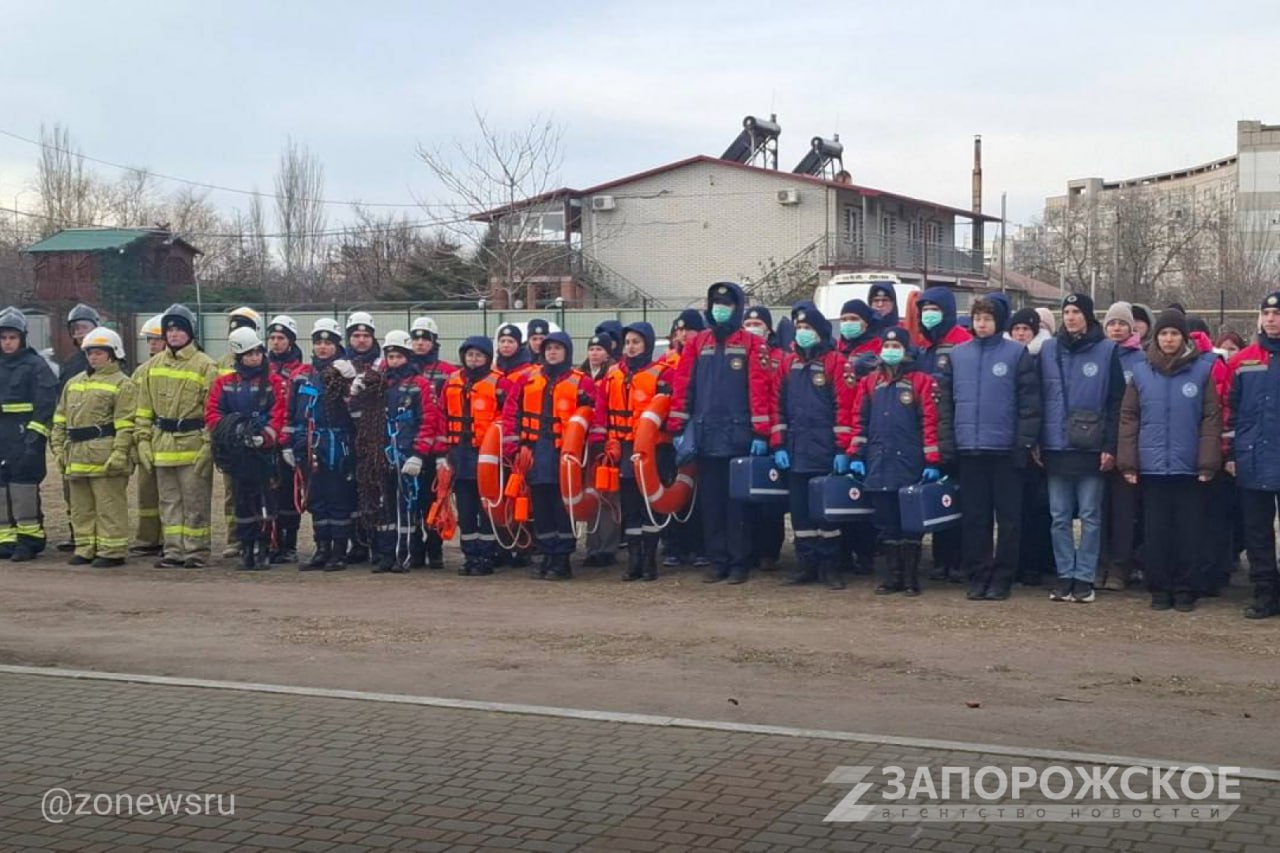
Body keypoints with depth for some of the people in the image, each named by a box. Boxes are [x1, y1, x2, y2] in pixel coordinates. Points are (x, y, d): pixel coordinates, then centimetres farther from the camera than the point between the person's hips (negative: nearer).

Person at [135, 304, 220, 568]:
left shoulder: (205, 366, -5)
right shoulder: (154, 365, 12)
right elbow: (144, 407, 13)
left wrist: (208, 445, -13)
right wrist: (143, 439, 5)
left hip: (192, 444, -5)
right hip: (162, 444, 6)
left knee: (195, 501, 0)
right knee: (169, 501, 10)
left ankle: (197, 551, 7)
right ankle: (173, 551, 16)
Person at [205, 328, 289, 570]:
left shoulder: (275, 382, 1)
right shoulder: (225, 383, 10)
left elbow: (280, 416, -7)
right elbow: (212, 413, 5)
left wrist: (264, 437, -19)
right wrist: (227, 432, -11)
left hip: (264, 452, -3)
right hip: (236, 454, 3)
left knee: (265, 500, -3)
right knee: (242, 501, 8)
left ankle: (264, 550, 3)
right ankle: (246, 550, 15)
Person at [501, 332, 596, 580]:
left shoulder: (581, 382, 1)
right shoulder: (528, 379, 11)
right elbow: (511, 412, 9)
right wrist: (514, 445, 1)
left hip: (564, 454, -4)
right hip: (535, 453, 4)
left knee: (563, 507, -2)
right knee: (541, 507, 8)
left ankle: (562, 561, 4)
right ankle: (547, 557, 16)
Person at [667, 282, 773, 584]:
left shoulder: (752, 344, -1)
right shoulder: (697, 343, 10)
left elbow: (760, 389, -7)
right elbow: (682, 386, 8)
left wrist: (760, 433, -12)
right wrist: (678, 429, 2)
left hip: (738, 437, -3)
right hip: (705, 437, 4)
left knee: (737, 501, 1)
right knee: (711, 501, 7)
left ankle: (739, 562, 8)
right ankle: (716, 561, 15)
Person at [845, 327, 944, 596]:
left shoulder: (922, 381, -3)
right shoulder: (869, 382, 11)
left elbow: (930, 422, -7)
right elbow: (860, 420, 11)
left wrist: (932, 461, -11)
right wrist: (856, 455, 4)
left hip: (910, 464, -4)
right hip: (878, 464, 4)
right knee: (886, 522, 9)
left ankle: (911, 578, 10)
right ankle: (892, 576, 16)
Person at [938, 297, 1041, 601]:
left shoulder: (1017, 353, -2)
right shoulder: (957, 354, 9)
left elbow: (1029, 402, -5)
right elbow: (946, 400, 10)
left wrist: (1025, 443, -10)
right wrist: (946, 441, 3)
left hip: (1005, 449, -3)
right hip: (969, 449, 3)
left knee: (1008, 518, 3)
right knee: (974, 518, 7)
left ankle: (1002, 577, 10)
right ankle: (978, 576, 15)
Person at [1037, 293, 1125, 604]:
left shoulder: (1107, 351, -1)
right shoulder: (1049, 349, 7)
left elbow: (1116, 402, -2)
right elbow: (1038, 397, 8)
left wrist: (1110, 446, -7)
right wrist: (1035, 442, 3)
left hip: (1091, 449, -3)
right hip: (1056, 447, 3)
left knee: (1090, 516, 4)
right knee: (1059, 517, 6)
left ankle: (1085, 577, 10)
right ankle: (1065, 575, 14)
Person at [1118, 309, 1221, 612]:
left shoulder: (1203, 371, 0)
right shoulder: (1141, 372, 5)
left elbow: (1211, 419, -2)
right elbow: (1128, 419, 4)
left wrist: (1208, 462, -8)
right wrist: (1127, 462, -3)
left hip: (1190, 468, -1)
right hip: (1151, 467, 1)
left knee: (1189, 532, 4)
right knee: (1157, 533, 6)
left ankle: (1185, 590, 14)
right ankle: (1159, 590, 15)